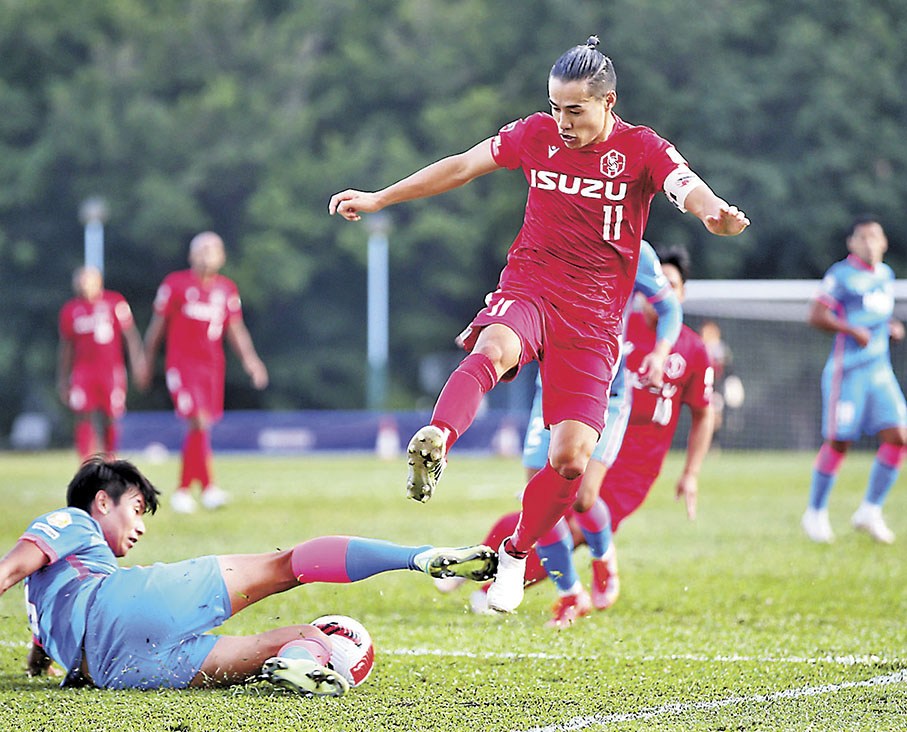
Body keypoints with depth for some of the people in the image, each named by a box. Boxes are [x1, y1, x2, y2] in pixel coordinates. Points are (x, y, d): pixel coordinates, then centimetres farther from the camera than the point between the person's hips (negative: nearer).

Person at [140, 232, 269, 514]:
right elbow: (158, 326, 5)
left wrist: (249, 358, -3)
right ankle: (208, 487, -19)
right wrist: (147, 363, 10)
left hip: (212, 367, 5)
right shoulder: (175, 284, -3)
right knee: (199, 422, -18)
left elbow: (235, 330, 12)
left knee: (198, 429, 7)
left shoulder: (227, 289, 9)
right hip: (182, 365, -5)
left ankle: (183, 490, 19)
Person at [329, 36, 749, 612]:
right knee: (492, 351, -37)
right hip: (528, 289, 1)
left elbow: (688, 188, -21)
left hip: (595, 317, 0)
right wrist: (378, 199, 18)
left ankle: (516, 555, 14)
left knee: (571, 459, -9)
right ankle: (436, 444, -61)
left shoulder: (641, 149, -2)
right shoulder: (536, 134, 5)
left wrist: (713, 212, -45)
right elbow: (461, 167, 16)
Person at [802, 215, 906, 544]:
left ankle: (869, 511, 5)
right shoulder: (841, 275, -7)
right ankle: (815, 514, 14)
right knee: (838, 443, -3)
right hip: (847, 370, -6)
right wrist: (852, 330, -20)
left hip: (880, 371, 6)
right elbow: (815, 316, -11)